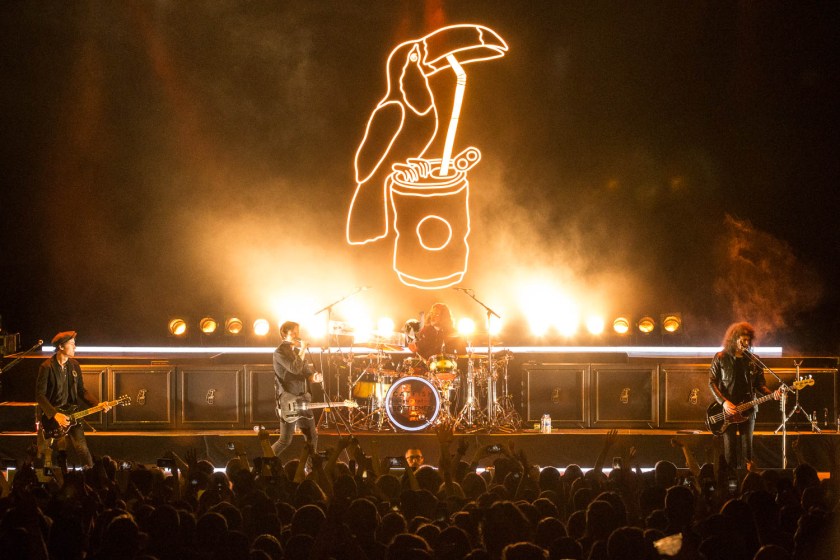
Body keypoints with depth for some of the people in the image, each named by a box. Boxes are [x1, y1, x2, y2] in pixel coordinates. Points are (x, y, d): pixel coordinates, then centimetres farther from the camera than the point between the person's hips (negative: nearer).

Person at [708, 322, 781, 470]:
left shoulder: (753, 360, 7)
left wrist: (772, 394, -10)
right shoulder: (721, 358, -1)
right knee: (730, 449, -2)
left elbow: (760, 384, 11)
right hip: (727, 408, -2)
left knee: (747, 448, 2)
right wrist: (724, 402, -15)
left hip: (747, 409, 2)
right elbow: (712, 382, -2)